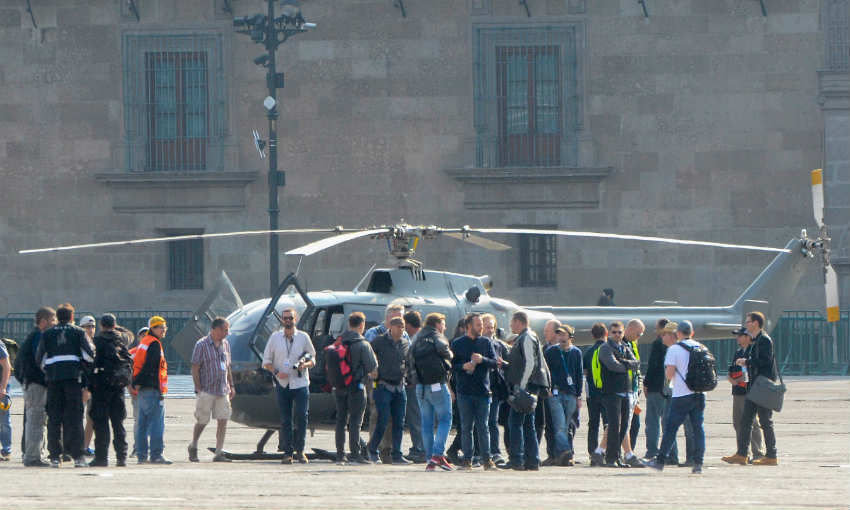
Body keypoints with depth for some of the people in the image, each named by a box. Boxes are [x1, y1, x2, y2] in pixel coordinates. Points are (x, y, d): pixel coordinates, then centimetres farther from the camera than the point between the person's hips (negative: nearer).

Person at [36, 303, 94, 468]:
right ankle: (77, 455, -7)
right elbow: (89, 355, -2)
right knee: (74, 417, -1)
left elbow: (39, 359, 9)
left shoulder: (47, 334, 10)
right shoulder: (78, 332, 5)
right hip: (73, 376, -2)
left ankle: (55, 456, 1)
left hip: (53, 377, 2)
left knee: (54, 417, 5)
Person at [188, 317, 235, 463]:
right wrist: (199, 389, -14)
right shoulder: (202, 345, -8)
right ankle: (193, 447, 23)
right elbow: (195, 369, -9)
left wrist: (231, 386, 15)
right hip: (207, 390, -5)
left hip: (222, 391, 5)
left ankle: (219, 453, 0)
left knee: (223, 420, -2)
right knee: (202, 421, 1)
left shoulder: (225, 344, 12)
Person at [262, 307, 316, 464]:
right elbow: (266, 361, 10)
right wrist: (276, 372, -8)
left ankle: (299, 450, 2)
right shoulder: (275, 337, 7)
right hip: (282, 384, 1)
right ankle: (288, 452, 5)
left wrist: (305, 364, -11)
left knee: (301, 416, -10)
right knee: (285, 420, 1)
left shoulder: (304, 337, 6)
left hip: (300, 383, -1)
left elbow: (312, 359, 11)